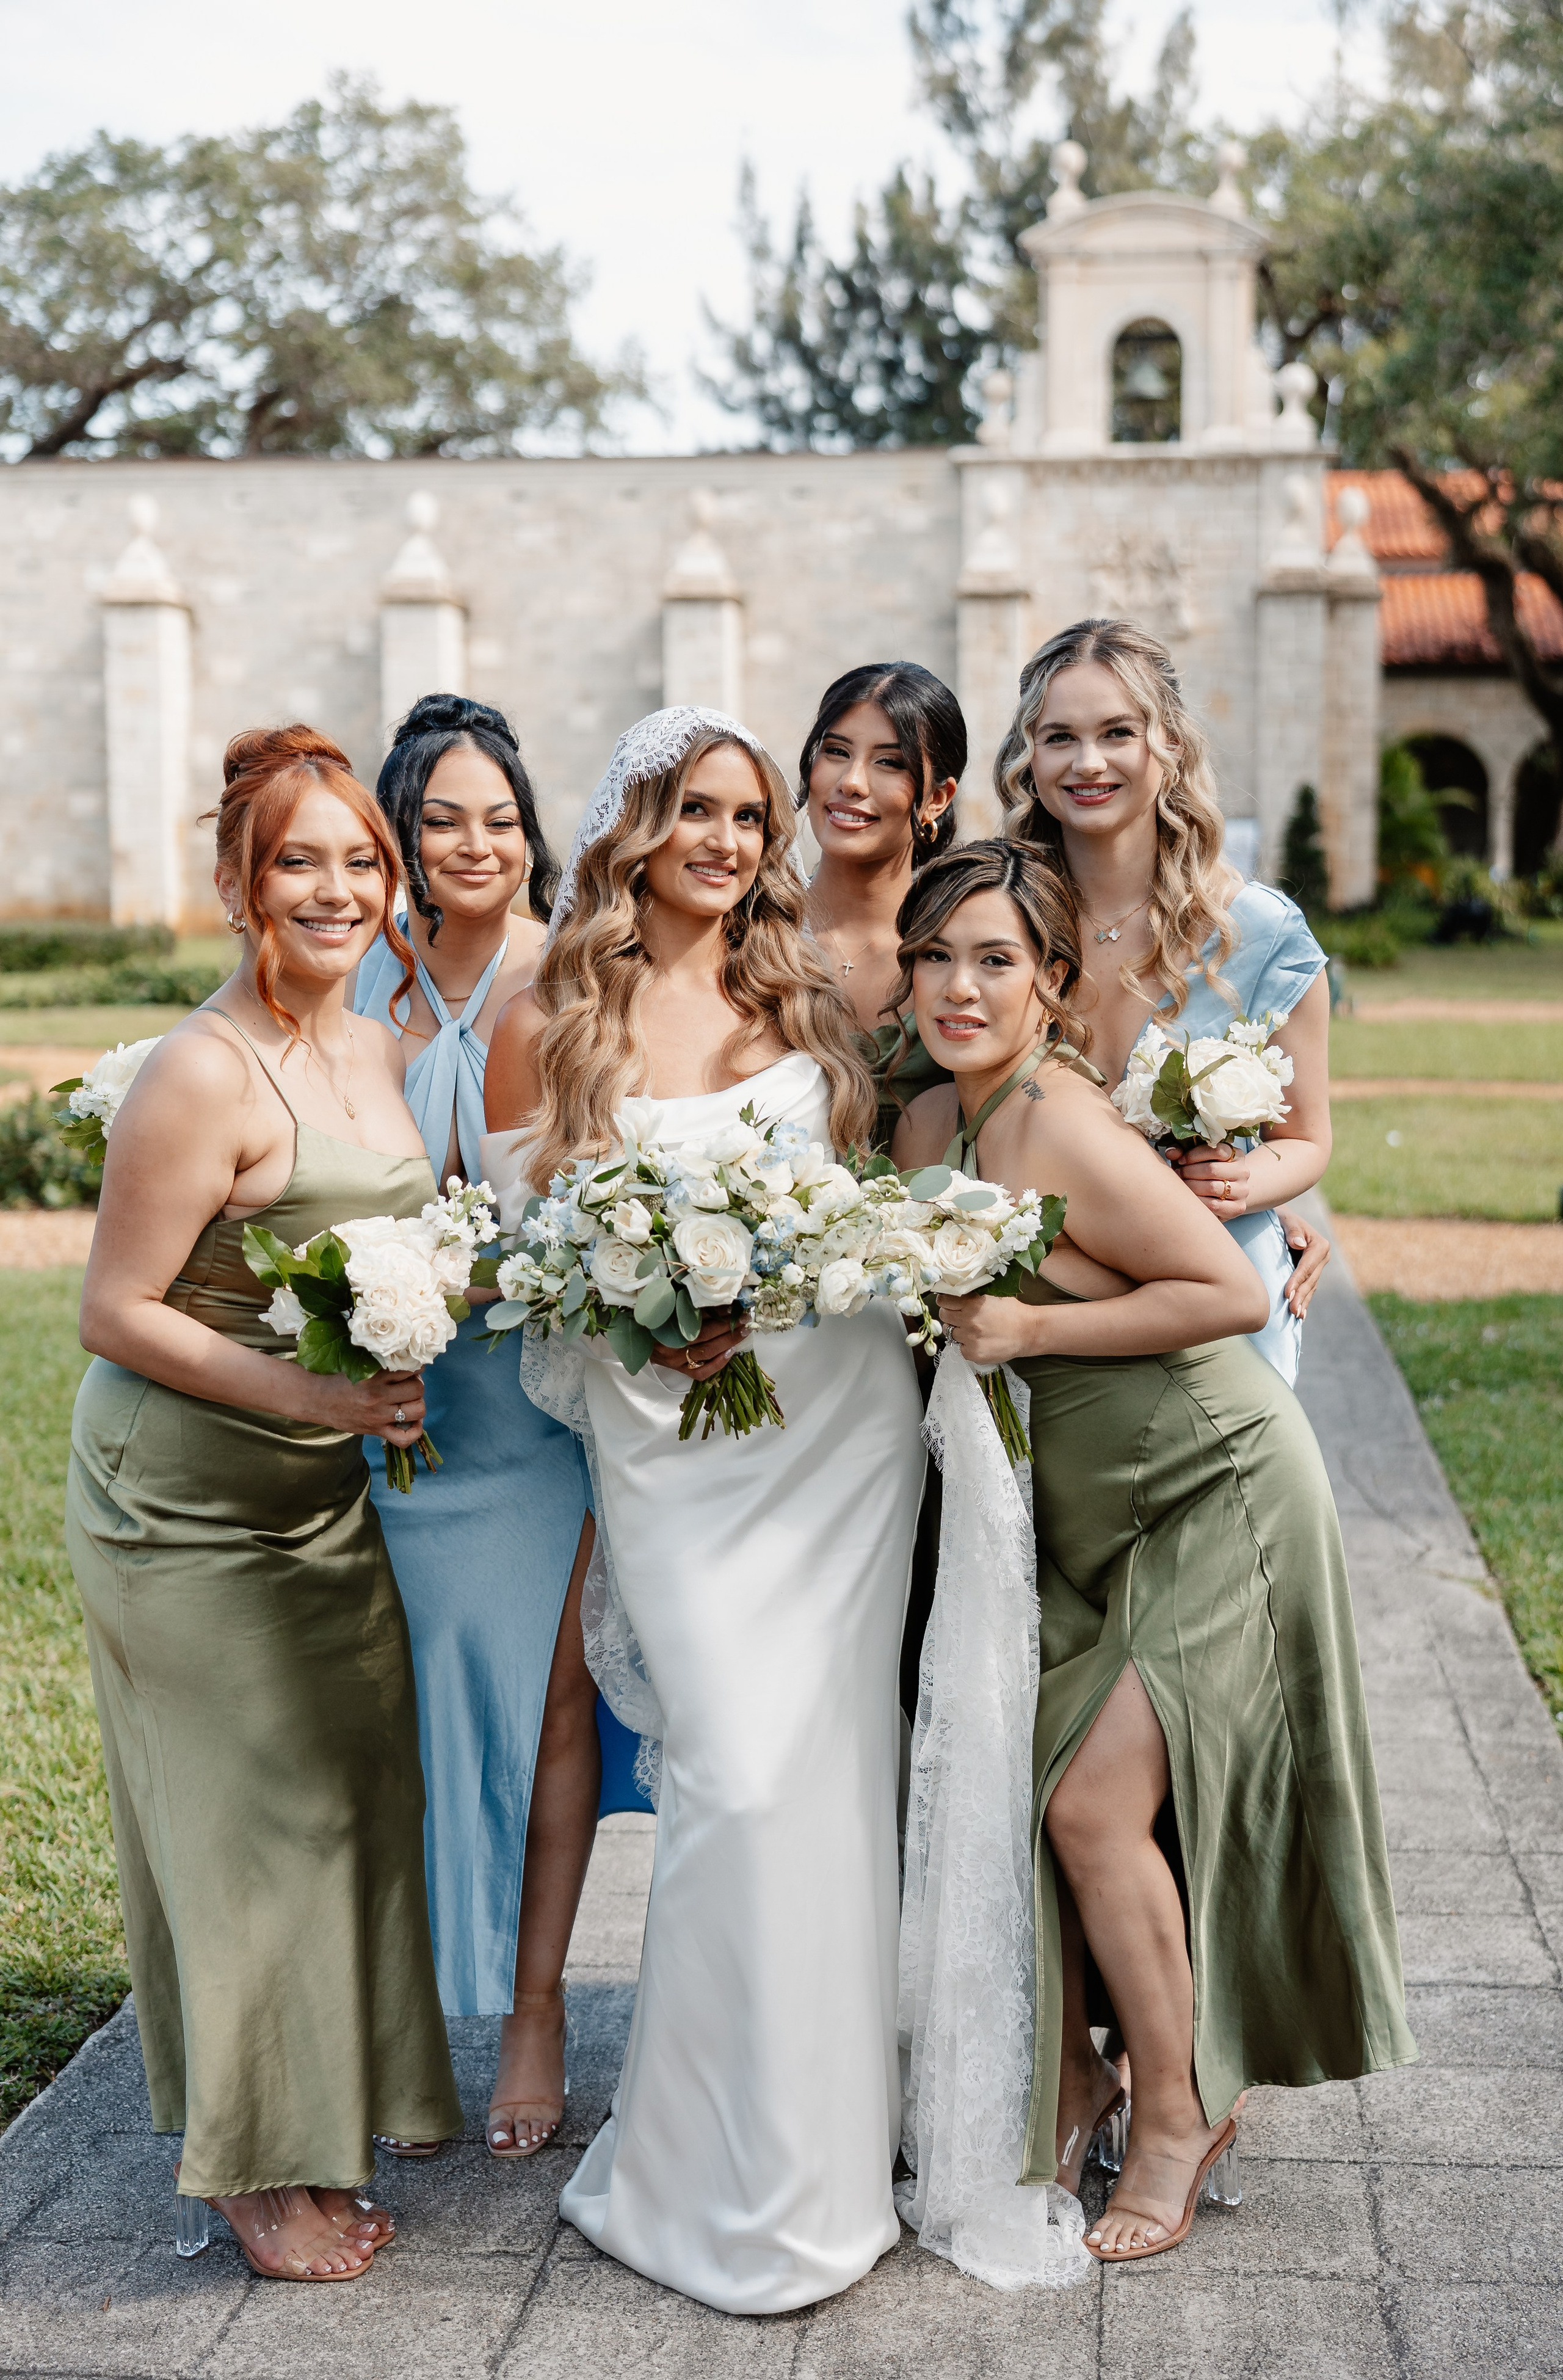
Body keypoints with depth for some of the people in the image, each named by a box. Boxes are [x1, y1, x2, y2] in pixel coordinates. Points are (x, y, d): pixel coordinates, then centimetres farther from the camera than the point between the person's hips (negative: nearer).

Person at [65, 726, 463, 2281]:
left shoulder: (381, 1055, 5)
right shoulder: (204, 1074, -20)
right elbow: (114, 1314, -19)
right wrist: (301, 1387, -27)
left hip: (327, 1494, 8)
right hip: (184, 1504, -7)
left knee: (353, 1799, 12)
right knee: (247, 1824, 1)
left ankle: (316, 2139, 29)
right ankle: (252, 2172, 19)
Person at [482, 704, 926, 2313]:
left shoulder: (802, 995, 9)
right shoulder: (547, 1023, 0)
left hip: (844, 1410, 3)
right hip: (673, 1432, -3)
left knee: (830, 1767, 5)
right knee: (739, 1775, -8)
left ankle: (828, 2117, 23)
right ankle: (735, 2180, 9)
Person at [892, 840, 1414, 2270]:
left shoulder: (1065, 1124, -24)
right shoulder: (931, 1124, 2)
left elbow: (1234, 1291, -24)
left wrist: (1032, 1327, -25)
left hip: (1215, 1495, -8)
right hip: (1078, 1512, 8)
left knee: (1094, 1804, -11)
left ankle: (1182, 2112, 10)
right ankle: (1068, 2083, 22)